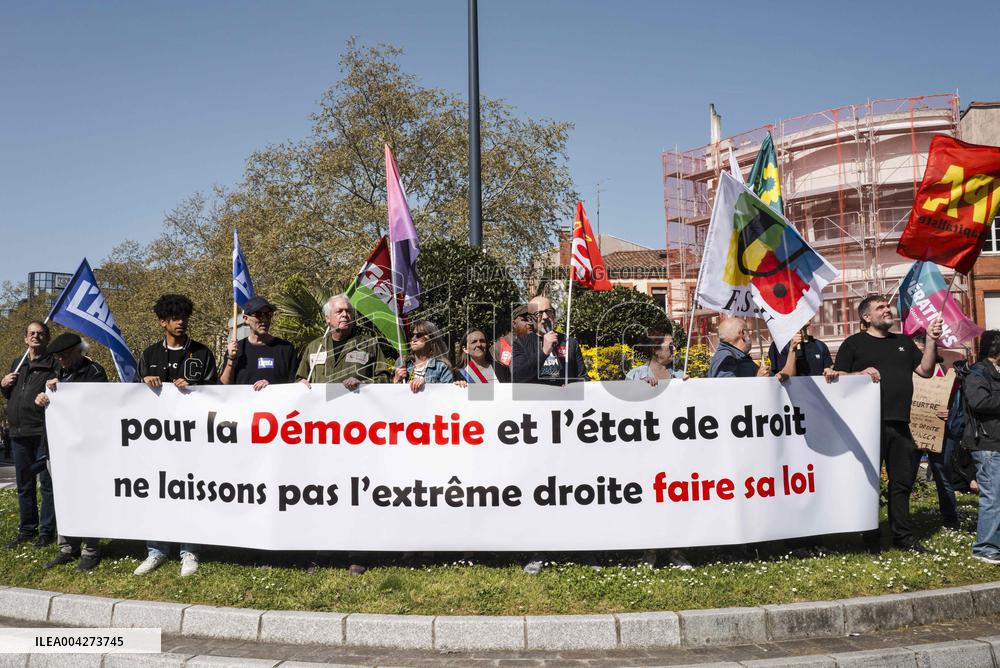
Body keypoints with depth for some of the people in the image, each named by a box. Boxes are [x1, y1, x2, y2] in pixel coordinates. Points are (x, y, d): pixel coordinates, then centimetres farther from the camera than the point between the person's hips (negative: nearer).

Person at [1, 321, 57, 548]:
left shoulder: (53, 365, -1)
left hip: (43, 432, -7)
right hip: (18, 433, 7)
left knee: (47, 483, -1)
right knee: (24, 485, 14)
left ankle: (47, 530, 6)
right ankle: (27, 529, 24)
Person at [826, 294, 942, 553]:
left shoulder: (904, 342, 20)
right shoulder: (854, 343, 4)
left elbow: (926, 370, 13)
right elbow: (838, 378, 0)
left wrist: (931, 340, 3)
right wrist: (862, 373, -16)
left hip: (900, 423, 5)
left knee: (902, 481, 9)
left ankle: (903, 535, 21)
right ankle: (871, 538, 11)